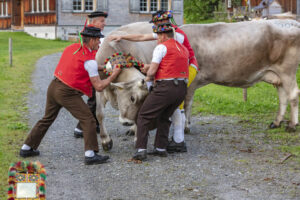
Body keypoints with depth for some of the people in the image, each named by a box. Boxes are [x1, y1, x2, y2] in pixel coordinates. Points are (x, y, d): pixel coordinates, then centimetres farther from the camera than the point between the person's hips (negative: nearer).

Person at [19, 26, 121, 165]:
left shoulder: (72, 48, 10)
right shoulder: (89, 60, -11)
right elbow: (99, 87, -10)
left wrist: (98, 68, 21)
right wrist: (113, 75, 1)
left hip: (53, 86, 8)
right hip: (67, 93, -8)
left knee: (47, 119, 22)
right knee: (88, 120, -4)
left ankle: (27, 148, 29)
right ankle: (90, 154, -10)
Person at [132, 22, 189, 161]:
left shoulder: (162, 47, -4)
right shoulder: (183, 49, 19)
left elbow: (152, 71, -11)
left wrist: (148, 78, 11)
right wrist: (151, 68, 25)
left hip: (165, 87, -8)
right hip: (182, 88, 8)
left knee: (144, 116, 2)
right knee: (164, 118, 24)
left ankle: (141, 150, -5)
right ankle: (161, 148, 20)